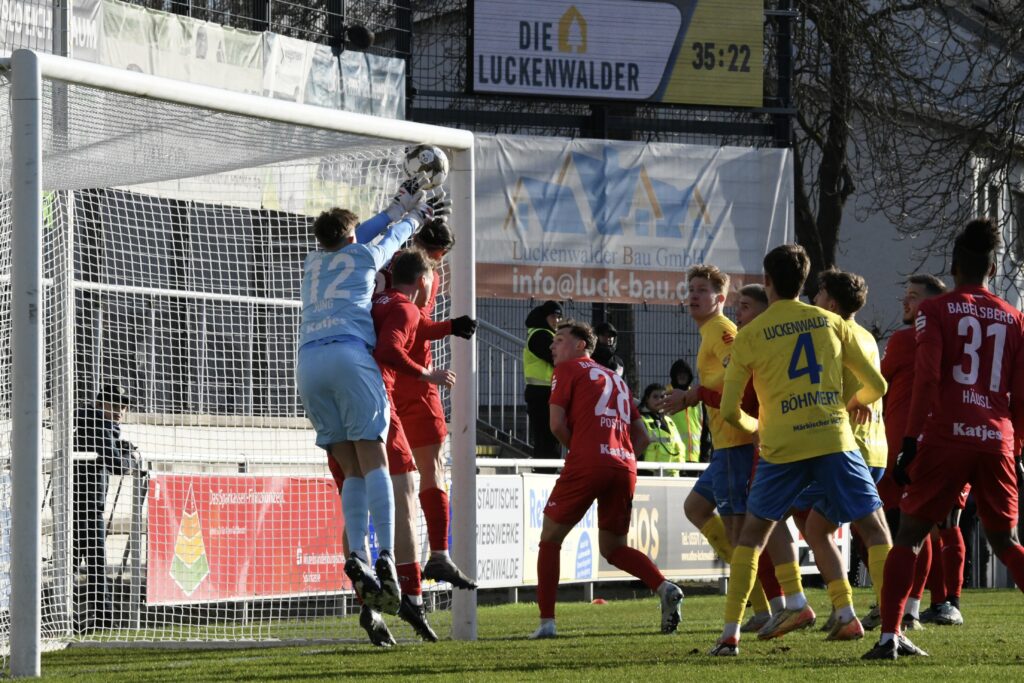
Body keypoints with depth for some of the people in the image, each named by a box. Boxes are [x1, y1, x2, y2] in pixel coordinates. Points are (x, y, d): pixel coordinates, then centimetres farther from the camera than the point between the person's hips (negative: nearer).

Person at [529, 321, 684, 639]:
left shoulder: (568, 369, 8)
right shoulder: (616, 379, 27)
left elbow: (557, 425, -3)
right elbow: (641, 437, 24)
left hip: (586, 464, -6)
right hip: (624, 468, 6)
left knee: (550, 539, 9)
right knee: (613, 547, 18)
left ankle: (546, 622, 0)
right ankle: (665, 588, -8)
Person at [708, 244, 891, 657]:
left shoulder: (749, 336, 4)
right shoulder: (831, 323, 9)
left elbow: (729, 411, 4)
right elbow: (876, 386, 12)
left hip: (782, 448, 0)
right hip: (835, 439, 0)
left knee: (752, 535, 14)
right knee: (875, 531, 5)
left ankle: (730, 634, 8)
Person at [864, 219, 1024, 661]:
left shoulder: (935, 311, 3)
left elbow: (927, 379, -9)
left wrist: (911, 442, -8)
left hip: (944, 438, -3)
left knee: (909, 535, 6)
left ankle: (889, 636, -5)